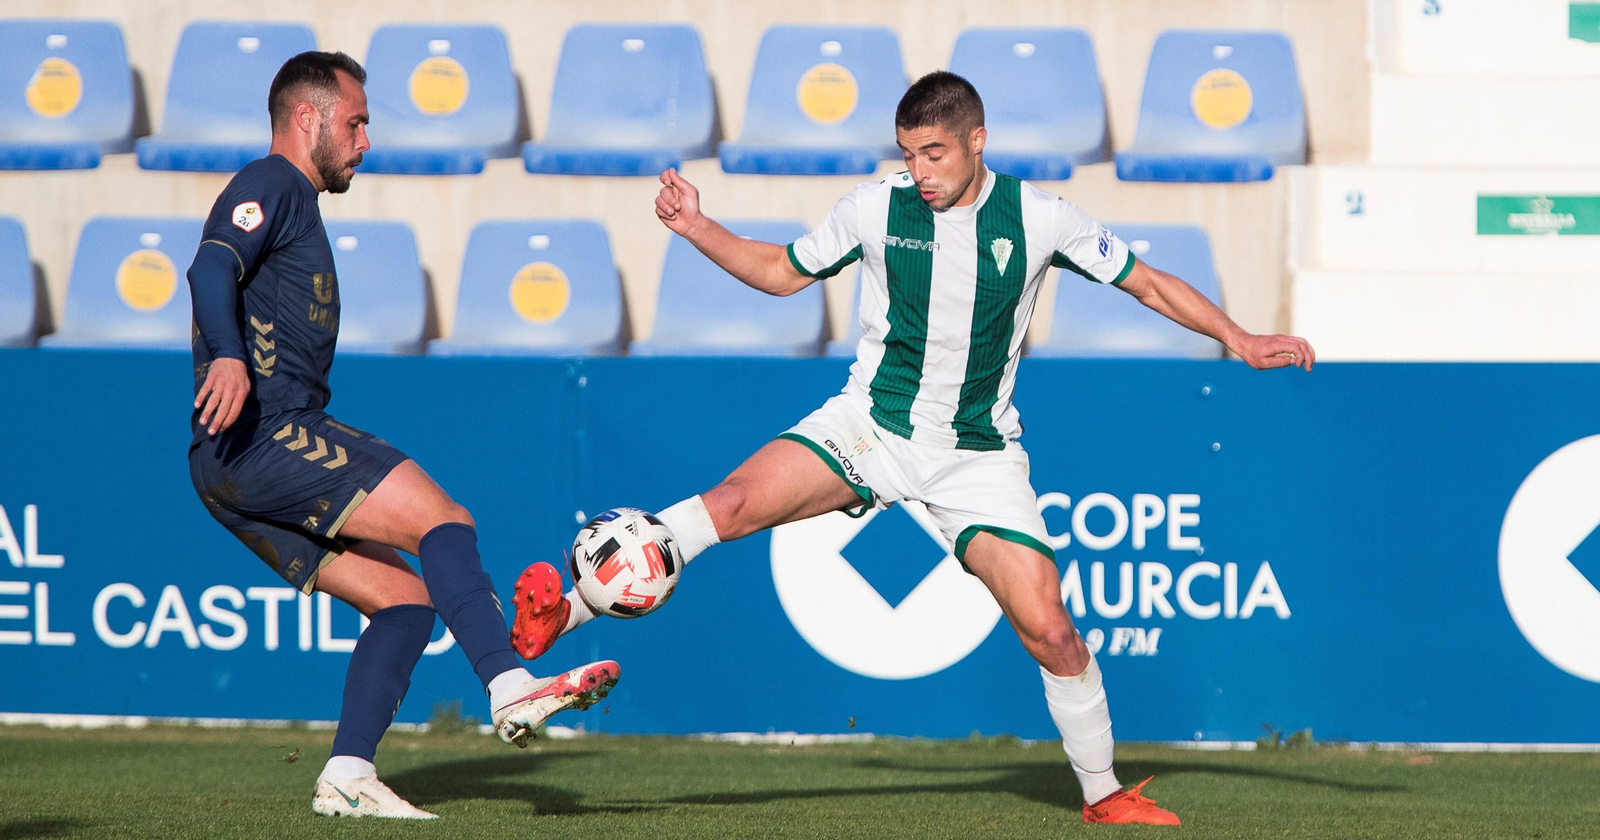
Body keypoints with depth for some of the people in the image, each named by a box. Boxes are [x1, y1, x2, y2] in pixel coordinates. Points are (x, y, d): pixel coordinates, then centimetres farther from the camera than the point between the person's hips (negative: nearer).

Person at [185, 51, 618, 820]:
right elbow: (212, 267, -21)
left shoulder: (294, 203, 30)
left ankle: (347, 777, -4)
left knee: (404, 597, 4)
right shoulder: (272, 186, -2)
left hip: (236, 472, 10)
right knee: (444, 522, -19)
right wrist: (229, 357, -40)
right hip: (264, 434, -10)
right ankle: (511, 690, -30)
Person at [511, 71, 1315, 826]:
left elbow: (1148, 282, 5)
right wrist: (697, 228, -2)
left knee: (1047, 627, -10)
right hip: (870, 424, 0)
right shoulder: (875, 209, -2)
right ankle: (559, 613, -28)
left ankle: (1104, 794, 11)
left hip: (976, 451, 0)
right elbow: (782, 271, 12)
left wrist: (1237, 338, -4)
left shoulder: (1038, 218, -5)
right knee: (734, 502, -25)